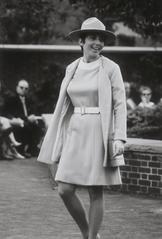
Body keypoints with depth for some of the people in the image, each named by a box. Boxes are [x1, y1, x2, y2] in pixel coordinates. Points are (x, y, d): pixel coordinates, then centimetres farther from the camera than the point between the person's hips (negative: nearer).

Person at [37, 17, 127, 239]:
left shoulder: (111, 68, -3)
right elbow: (65, 106, 14)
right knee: (65, 190, -3)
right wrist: (57, 140, 13)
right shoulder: (72, 69, 10)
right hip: (75, 134, 4)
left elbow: (120, 105, -6)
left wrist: (120, 138, -16)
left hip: (100, 135, -4)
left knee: (95, 193, -1)